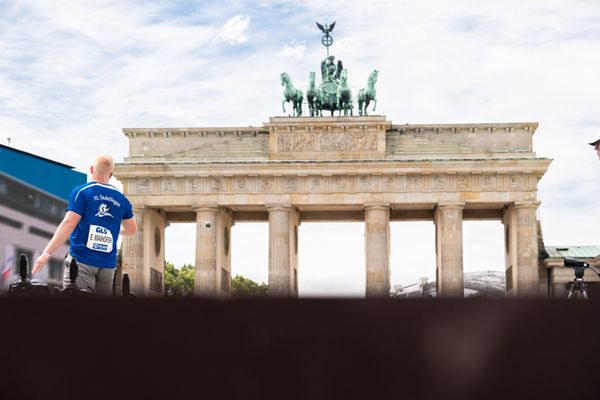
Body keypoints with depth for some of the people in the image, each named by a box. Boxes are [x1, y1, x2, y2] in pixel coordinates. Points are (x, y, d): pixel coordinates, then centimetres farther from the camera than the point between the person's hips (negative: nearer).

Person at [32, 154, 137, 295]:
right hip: (108, 264, 4)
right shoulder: (121, 199, 10)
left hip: (82, 260, -4)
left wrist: (46, 253, -12)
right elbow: (132, 229, 22)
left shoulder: (81, 192, -3)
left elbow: (69, 224, -13)